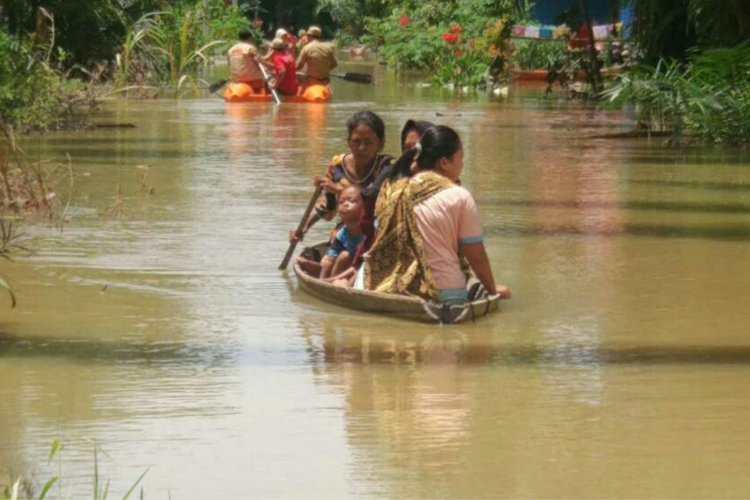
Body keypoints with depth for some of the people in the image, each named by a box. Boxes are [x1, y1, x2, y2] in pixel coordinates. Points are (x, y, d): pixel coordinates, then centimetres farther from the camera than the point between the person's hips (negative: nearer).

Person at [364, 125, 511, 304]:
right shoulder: (459, 197, -3)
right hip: (445, 292, -4)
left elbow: (380, 248, 16)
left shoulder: (393, 192, 9)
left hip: (398, 289, 4)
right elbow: (476, 256, -1)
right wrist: (493, 288, 14)